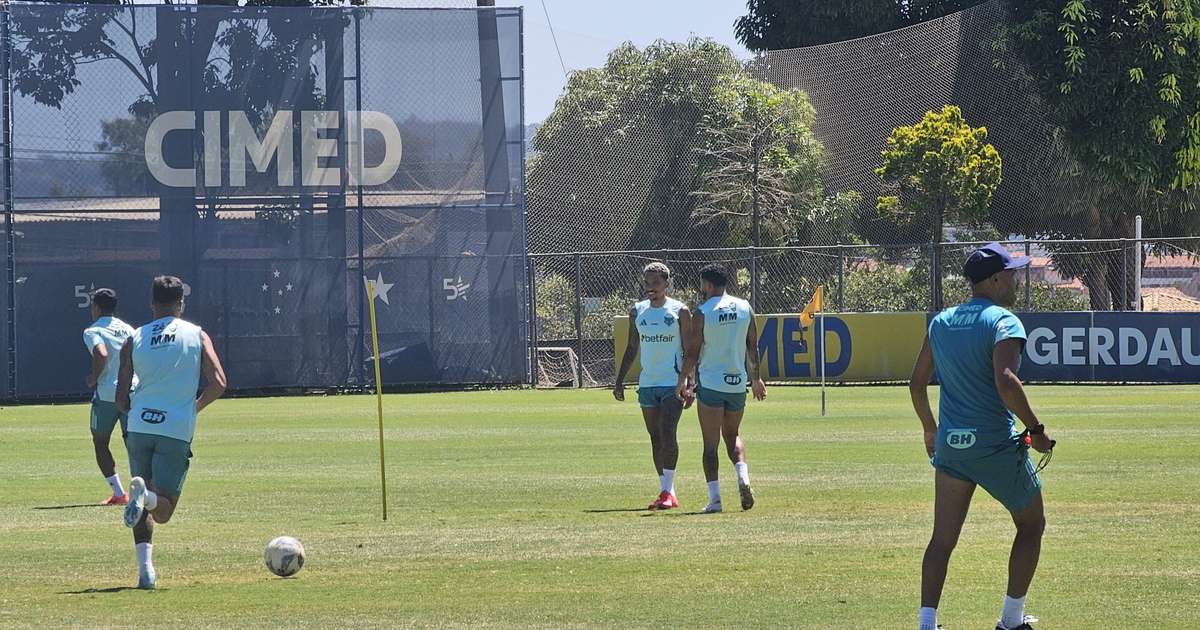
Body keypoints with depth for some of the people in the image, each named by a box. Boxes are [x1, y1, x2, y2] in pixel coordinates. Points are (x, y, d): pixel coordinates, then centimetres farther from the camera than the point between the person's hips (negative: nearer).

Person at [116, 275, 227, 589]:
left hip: (139, 429, 2)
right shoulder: (197, 336, 6)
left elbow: (121, 399, 6)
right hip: (177, 431, -2)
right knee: (162, 510, 2)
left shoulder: (134, 340, 9)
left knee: (144, 508, 16)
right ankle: (145, 495, -33)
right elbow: (218, 384, -3)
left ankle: (145, 569, -1)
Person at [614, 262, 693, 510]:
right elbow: (632, 349, 16)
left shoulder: (680, 311, -3)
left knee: (668, 433, -16)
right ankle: (666, 492, 11)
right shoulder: (637, 311, 10)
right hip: (647, 383, 5)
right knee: (655, 438, 6)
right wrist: (619, 381, 10)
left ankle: (668, 491, -16)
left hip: (673, 383, -5)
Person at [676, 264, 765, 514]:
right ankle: (743, 477, -4)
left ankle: (714, 498, -4)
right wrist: (755, 378, 20)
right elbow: (753, 346, 10)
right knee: (732, 436, 21)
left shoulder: (703, 313, -9)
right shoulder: (745, 308, 4)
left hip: (710, 383, -4)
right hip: (738, 382, 4)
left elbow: (693, 351, -8)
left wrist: (682, 380, 5)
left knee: (711, 444, 1)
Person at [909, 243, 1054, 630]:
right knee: (1031, 525, 14)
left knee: (942, 539, 6)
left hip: (949, 446, 6)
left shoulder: (941, 322, 9)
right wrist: (1036, 429, -17)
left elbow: (917, 384, 13)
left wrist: (930, 431, 26)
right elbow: (1005, 381, -26)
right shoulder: (1003, 322, -12)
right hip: (997, 447, -6)